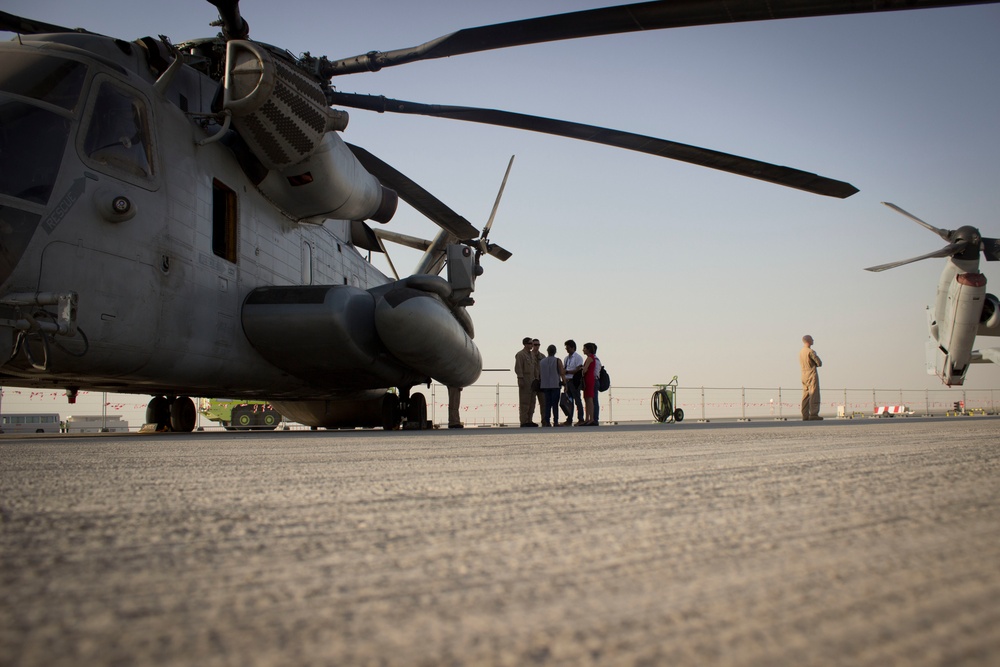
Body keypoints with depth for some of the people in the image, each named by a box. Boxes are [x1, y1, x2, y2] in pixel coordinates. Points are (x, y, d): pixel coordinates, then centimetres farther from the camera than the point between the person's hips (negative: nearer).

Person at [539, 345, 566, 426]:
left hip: (545, 385, 3)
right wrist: (565, 383, 0)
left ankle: (547, 421, 2)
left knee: (547, 404, 6)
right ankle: (555, 422, -5)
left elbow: (539, 374, 12)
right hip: (555, 385, -3)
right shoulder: (557, 361, -3)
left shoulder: (541, 362, 8)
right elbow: (562, 373, -6)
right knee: (555, 404, -2)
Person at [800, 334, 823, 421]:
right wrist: (814, 364, 8)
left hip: (804, 376, 8)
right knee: (814, 395, -8)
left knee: (805, 396, 7)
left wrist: (812, 364, 10)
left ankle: (805, 415, 4)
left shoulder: (800, 352, 11)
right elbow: (819, 363, -12)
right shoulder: (810, 351, -13)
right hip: (812, 375, -8)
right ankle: (813, 414, -14)